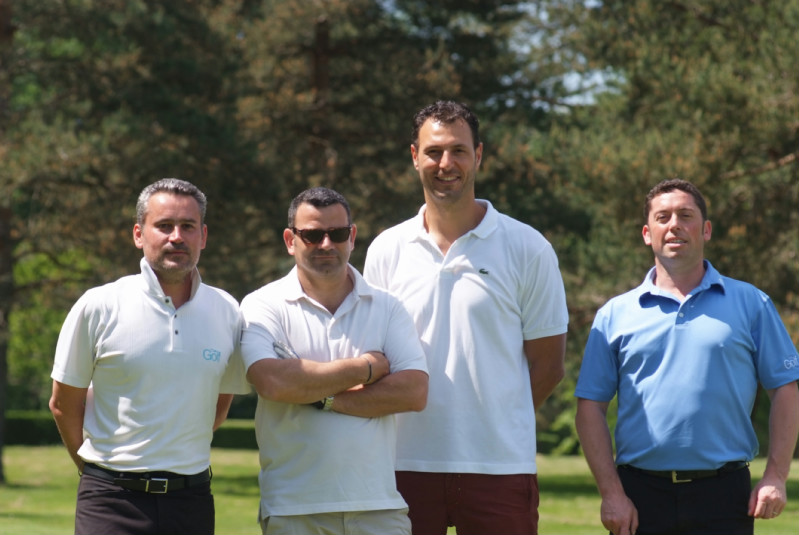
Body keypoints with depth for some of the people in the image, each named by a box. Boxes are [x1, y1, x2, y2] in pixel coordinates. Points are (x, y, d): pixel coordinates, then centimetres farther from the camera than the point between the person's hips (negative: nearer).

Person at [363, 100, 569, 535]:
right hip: (407, 462, 2)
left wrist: (500, 423, 0)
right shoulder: (387, 250, 9)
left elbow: (548, 364, 4)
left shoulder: (526, 249, 2)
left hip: (500, 465, -2)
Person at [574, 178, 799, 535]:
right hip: (641, 495, 1)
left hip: (723, 495, -1)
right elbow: (591, 407, 6)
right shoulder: (615, 315, 9)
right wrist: (611, 492, -4)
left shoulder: (750, 304, 9)